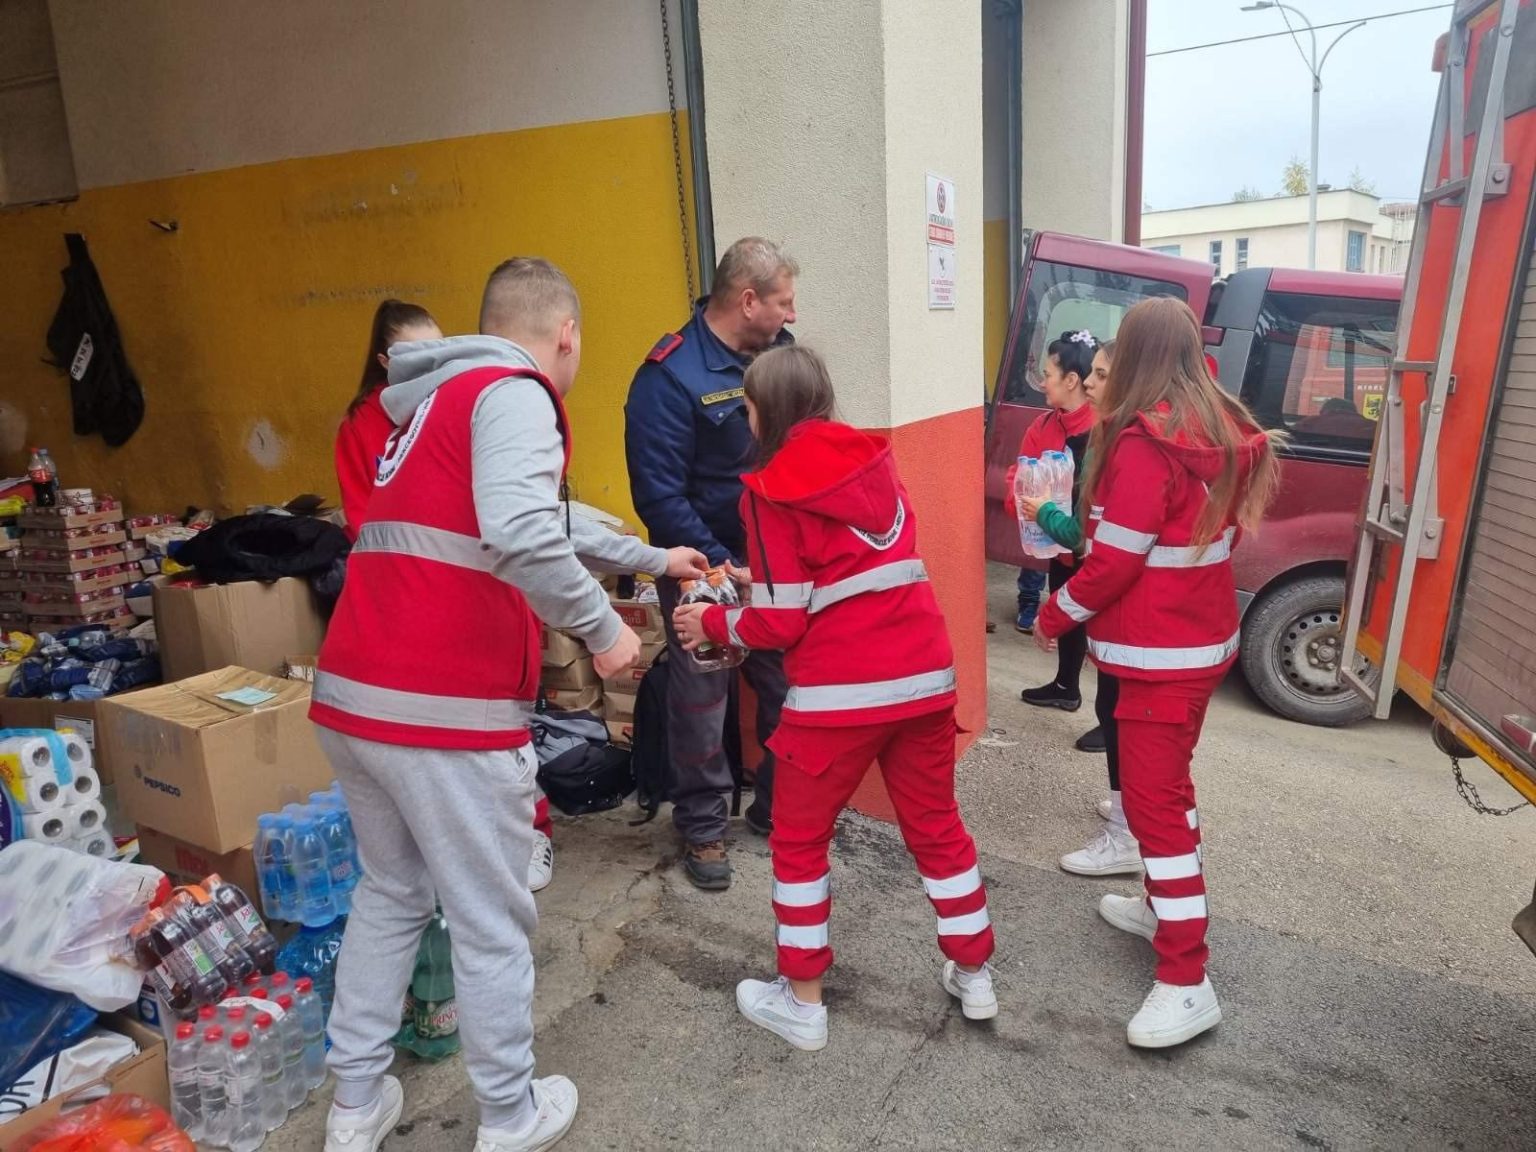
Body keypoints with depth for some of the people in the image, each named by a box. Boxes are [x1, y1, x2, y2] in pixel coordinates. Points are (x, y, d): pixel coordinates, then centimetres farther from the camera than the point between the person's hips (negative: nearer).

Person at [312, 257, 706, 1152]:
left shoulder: (437, 402, 22)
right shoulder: (513, 394, -8)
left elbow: (541, 517, 32)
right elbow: (522, 534, -27)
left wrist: (652, 558, 40)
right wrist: (604, 628, -12)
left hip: (352, 697, 9)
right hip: (447, 710, -9)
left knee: (391, 893, 25)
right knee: (492, 923, 9)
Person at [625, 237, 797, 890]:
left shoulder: (783, 353, 2)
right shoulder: (671, 375, -17)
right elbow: (659, 496, -18)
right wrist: (720, 568, -20)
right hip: (706, 567, -5)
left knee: (789, 689, 12)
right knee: (701, 701, 6)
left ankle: (779, 807, 33)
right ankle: (703, 828, 26)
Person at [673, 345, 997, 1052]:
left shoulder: (772, 491, -8)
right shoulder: (877, 463, 9)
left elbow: (781, 623, -10)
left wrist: (710, 623, 8)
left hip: (839, 692, -6)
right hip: (925, 677, 6)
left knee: (799, 838, 14)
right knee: (937, 825, 21)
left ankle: (802, 1002, 24)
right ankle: (974, 976, 35)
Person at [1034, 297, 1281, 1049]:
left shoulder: (1142, 443, -21)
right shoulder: (1222, 432, 4)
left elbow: (1113, 562, -20)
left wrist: (1053, 616, -6)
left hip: (1160, 653, -9)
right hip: (1206, 640, 9)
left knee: (1153, 802, -4)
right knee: (1169, 785, 22)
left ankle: (1188, 983, 1)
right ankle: (1168, 908, 38)